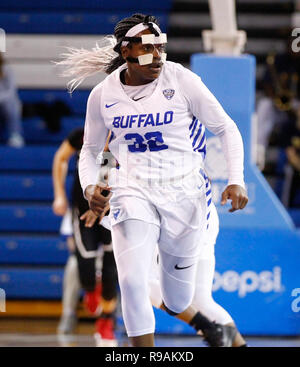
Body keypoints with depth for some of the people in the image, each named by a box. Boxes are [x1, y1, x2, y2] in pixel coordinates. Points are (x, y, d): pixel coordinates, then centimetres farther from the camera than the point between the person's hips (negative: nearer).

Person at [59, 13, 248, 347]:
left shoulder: (181, 80, -7)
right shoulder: (103, 95, -1)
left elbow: (226, 128, 1)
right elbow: (90, 149, 15)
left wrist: (236, 181, -11)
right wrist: (89, 187, -5)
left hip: (183, 192, 0)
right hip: (132, 192, 1)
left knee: (178, 304, 8)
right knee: (132, 282, -21)